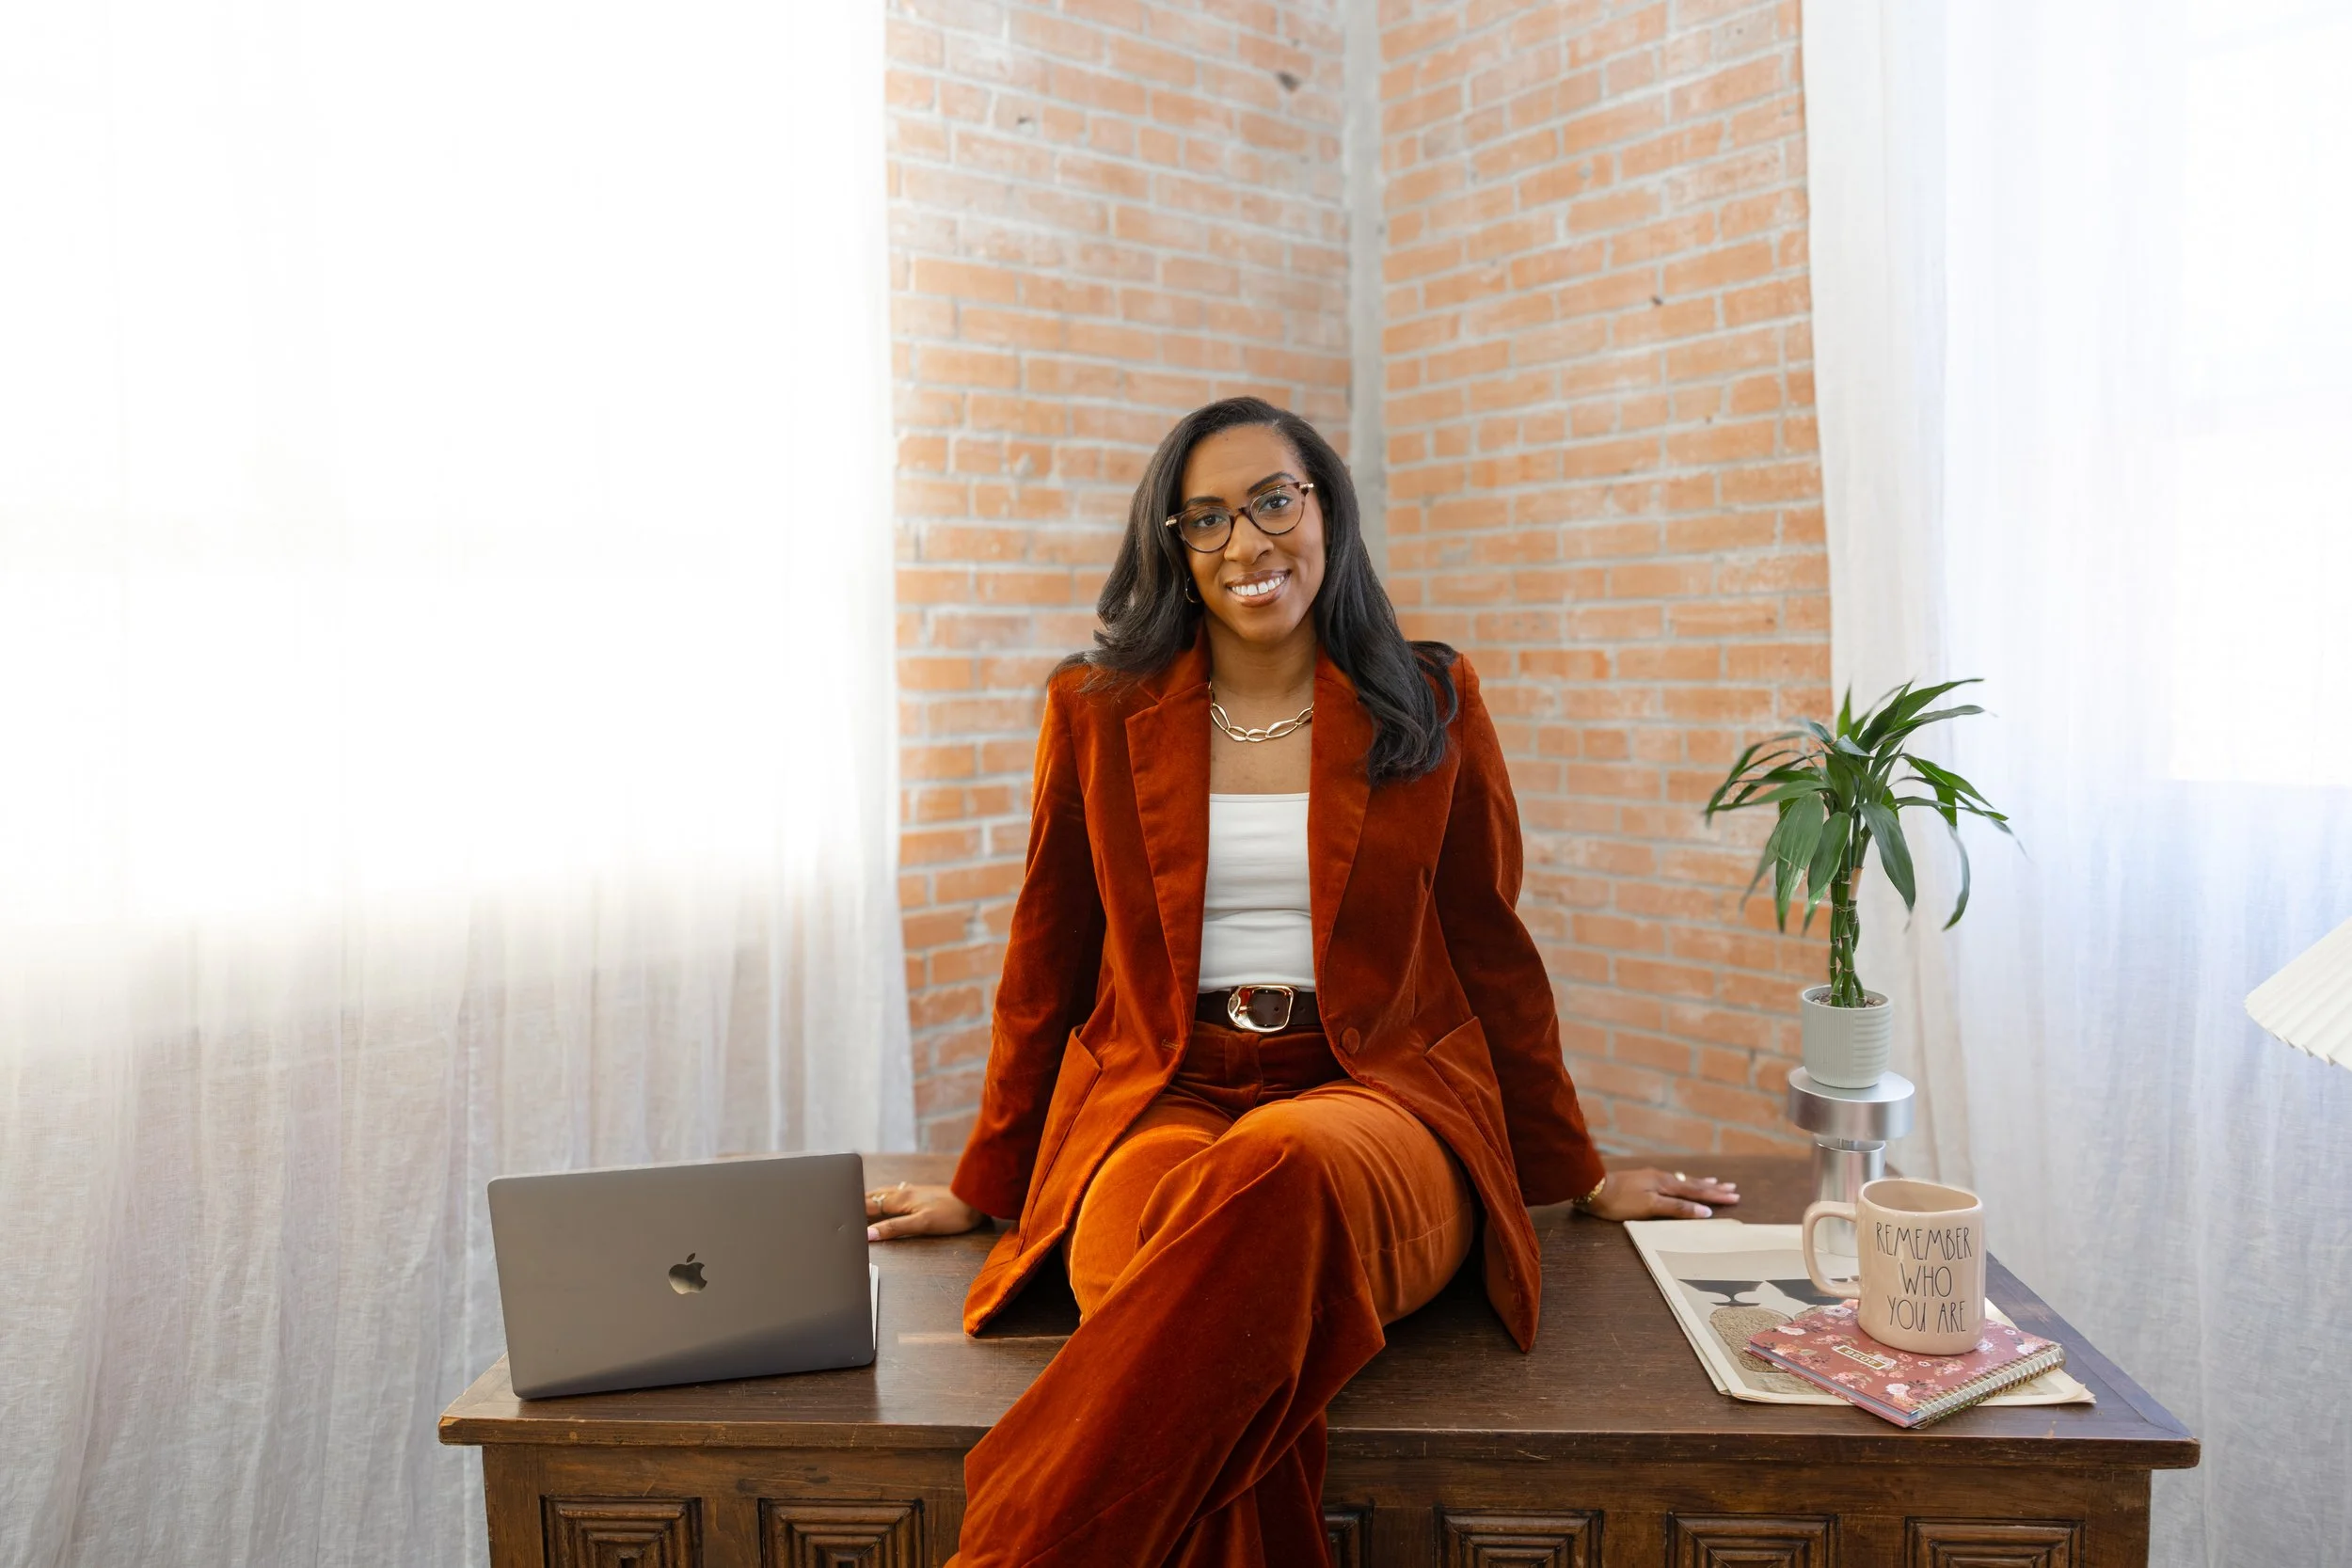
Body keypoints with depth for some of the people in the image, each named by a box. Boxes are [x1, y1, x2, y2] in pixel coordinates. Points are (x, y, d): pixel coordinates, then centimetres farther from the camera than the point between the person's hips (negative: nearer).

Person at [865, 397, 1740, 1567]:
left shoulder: (1430, 706, 9)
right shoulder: (1095, 710, 10)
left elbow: (1491, 951, 15)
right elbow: (1047, 962, 15)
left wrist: (1574, 1173, 17)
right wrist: (987, 1184, 17)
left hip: (1376, 1092, 0)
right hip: (1156, 1101, 0)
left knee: (1285, 1166, -37)